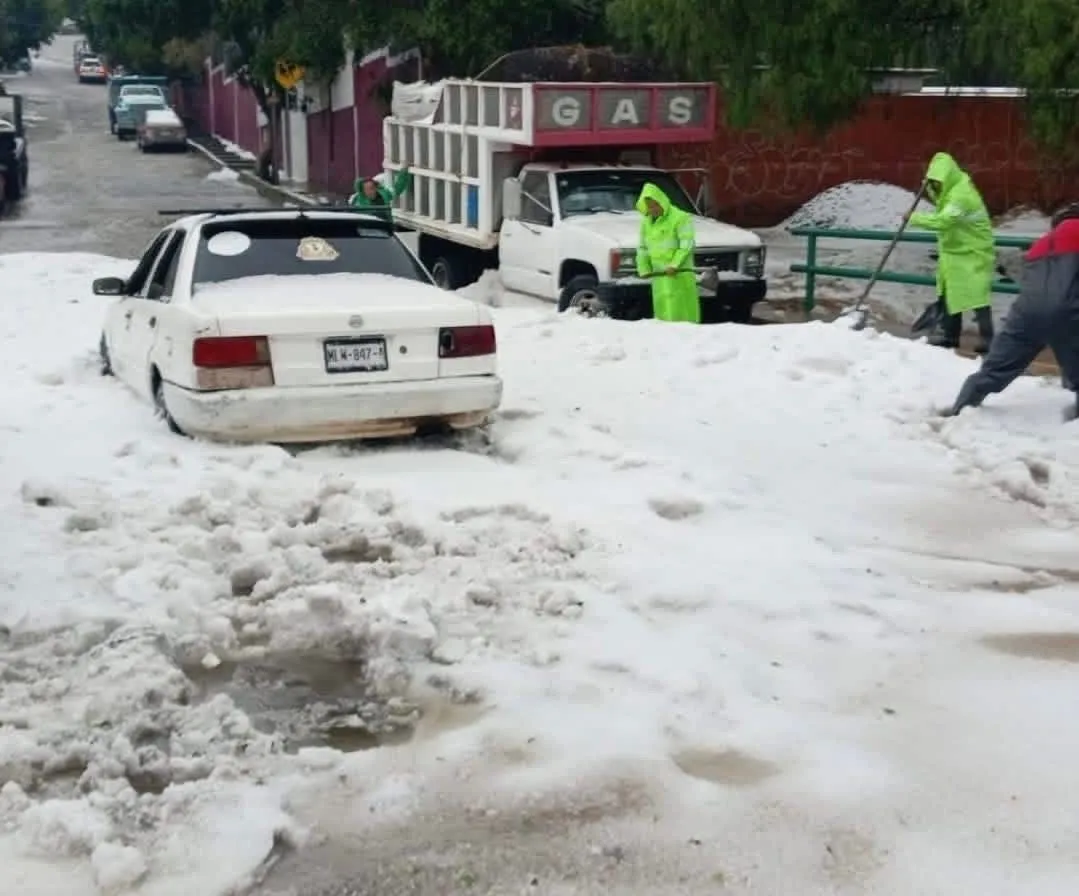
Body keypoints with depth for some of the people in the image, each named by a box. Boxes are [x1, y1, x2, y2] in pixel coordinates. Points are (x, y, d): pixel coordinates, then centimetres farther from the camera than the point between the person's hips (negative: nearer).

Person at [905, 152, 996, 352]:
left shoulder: (961, 194, -24)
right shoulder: (950, 190, 8)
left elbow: (944, 220, -35)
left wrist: (916, 218, -26)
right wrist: (931, 191, 1)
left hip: (973, 254, -10)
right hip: (954, 252, 10)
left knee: (976, 296, -11)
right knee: (947, 294, 13)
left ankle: (987, 339, -9)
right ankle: (949, 335, 22)